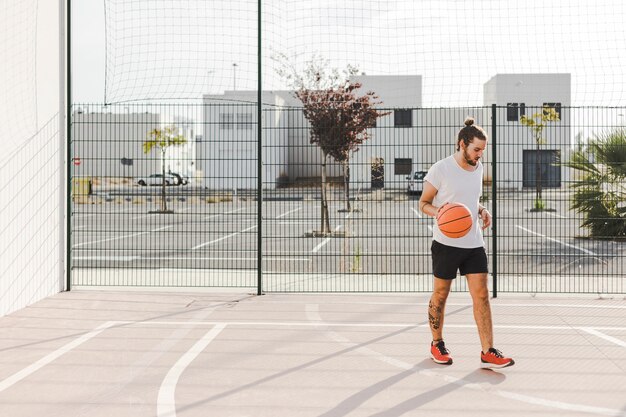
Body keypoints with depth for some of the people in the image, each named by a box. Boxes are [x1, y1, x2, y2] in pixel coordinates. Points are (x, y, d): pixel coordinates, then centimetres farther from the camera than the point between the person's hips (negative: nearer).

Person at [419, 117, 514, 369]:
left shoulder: (478, 167, 9)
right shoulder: (440, 169, -11)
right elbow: (423, 203, -4)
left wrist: (482, 211, 3)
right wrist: (438, 212, -25)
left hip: (474, 244, 5)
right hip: (446, 243, -5)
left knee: (481, 296, -2)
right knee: (440, 294, 8)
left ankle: (488, 353, 0)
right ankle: (437, 344, 27)